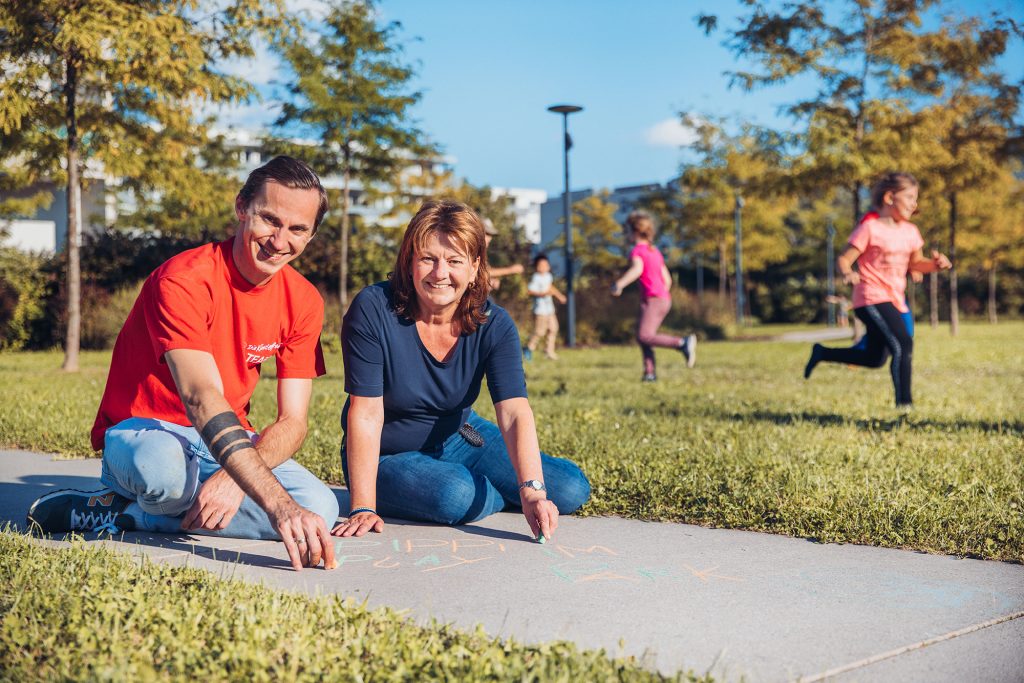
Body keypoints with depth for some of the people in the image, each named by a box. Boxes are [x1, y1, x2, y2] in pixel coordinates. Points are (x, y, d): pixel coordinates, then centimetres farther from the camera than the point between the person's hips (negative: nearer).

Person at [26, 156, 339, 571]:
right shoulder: (184, 280, -21)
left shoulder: (303, 301, -3)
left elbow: (293, 421, -7)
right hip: (145, 434, -6)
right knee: (163, 467, -43)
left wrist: (236, 477, -29)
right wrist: (278, 504, -47)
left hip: (231, 443, 6)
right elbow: (202, 399, -35)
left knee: (319, 508, -24)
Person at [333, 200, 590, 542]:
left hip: (458, 439, 4)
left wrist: (532, 491, -42)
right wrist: (363, 508, -29)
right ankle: (499, 496, 2)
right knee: (456, 495, -35)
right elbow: (366, 413, -24)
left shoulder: (494, 325, -15)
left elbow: (514, 413, -26)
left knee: (571, 490, -7)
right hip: (387, 457, -3)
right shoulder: (373, 309, -24)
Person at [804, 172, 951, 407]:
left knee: (874, 359, 15)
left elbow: (915, 263, 20)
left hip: (894, 301, 8)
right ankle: (904, 403, -16)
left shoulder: (910, 231, 10)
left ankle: (822, 353, 31)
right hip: (872, 299, -8)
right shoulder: (870, 228, -11)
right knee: (903, 344, -22)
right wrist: (848, 274, -34)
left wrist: (935, 264, -1)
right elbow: (843, 259, -12)